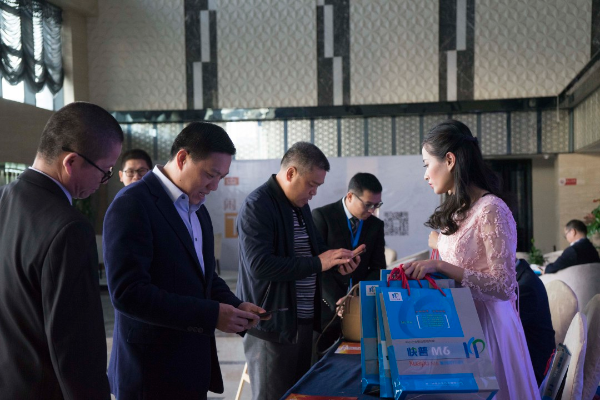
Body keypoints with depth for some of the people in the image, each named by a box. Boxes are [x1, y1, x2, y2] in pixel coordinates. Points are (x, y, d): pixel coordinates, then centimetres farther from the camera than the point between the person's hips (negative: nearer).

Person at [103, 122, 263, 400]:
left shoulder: (197, 208, 12)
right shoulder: (133, 204, -16)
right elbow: (129, 292, -23)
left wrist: (234, 306, -1)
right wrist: (211, 315, -22)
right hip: (152, 373, -8)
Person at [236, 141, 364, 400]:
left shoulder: (300, 205, 11)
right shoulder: (257, 206, -17)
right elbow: (260, 265, -27)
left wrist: (335, 260, 1)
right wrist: (318, 263, -24)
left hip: (303, 321, 9)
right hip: (272, 325, -9)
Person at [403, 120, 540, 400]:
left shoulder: (491, 210, -16)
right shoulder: (457, 211, 9)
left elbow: (504, 287, -21)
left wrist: (440, 266, -25)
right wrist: (427, 269, -2)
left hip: (485, 320, -8)